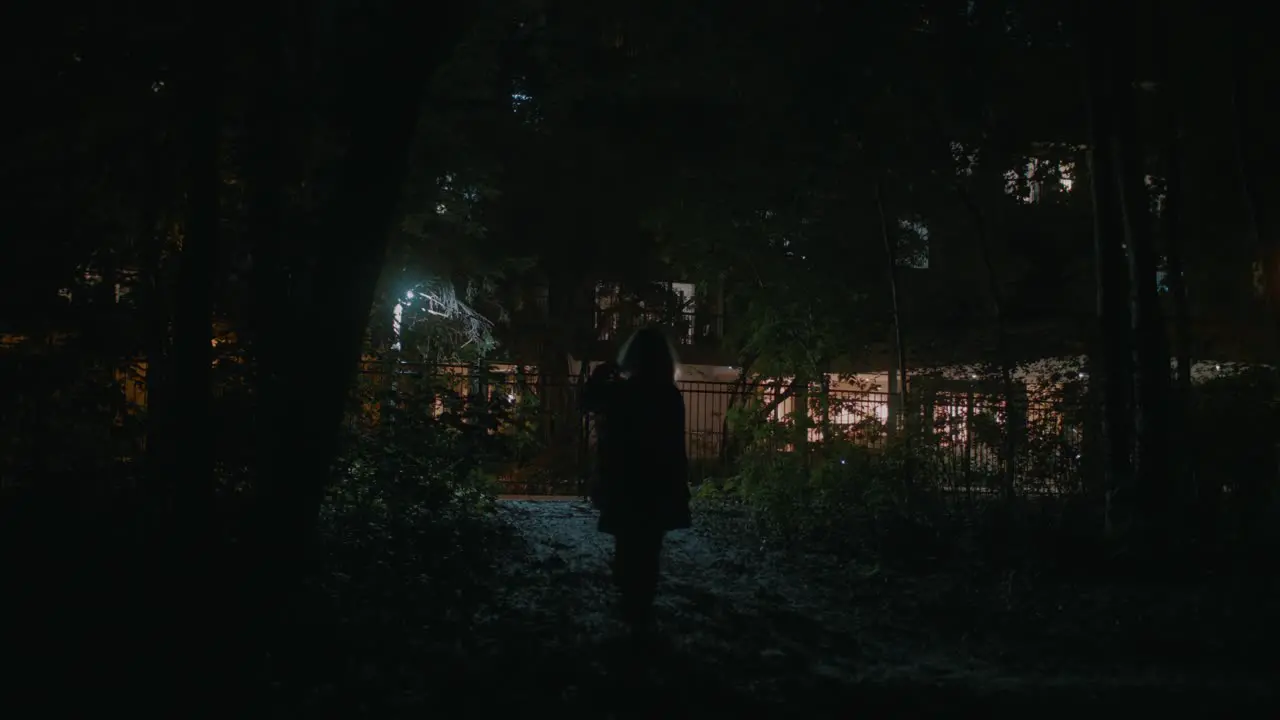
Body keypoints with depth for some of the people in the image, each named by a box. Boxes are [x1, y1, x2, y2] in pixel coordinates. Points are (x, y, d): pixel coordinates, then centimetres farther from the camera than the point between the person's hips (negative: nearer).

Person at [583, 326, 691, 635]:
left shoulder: (618, 392, -12)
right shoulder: (671, 396, -7)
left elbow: (588, 400, 8)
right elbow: (676, 449, 0)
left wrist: (601, 373, 17)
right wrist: (679, 488, 9)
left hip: (625, 487, -1)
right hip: (660, 489, 1)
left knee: (628, 552, 11)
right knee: (648, 554, 9)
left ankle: (634, 613, 13)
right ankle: (641, 615, 14)